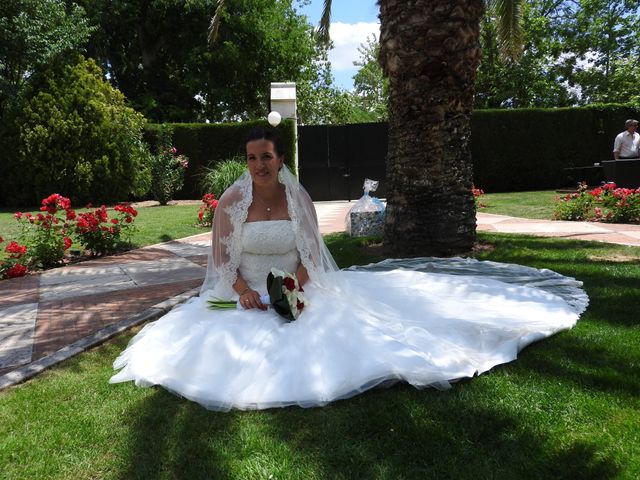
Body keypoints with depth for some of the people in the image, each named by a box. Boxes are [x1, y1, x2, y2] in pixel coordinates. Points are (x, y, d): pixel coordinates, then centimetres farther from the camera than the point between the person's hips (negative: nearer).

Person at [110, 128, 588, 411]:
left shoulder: (299, 199, -2)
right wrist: (242, 289, -22)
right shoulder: (231, 201, -5)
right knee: (231, 348, -21)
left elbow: (310, 255, -1)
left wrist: (298, 287, -20)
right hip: (247, 298, 0)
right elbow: (222, 259, -4)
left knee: (344, 325, -17)